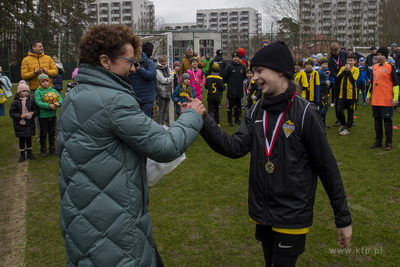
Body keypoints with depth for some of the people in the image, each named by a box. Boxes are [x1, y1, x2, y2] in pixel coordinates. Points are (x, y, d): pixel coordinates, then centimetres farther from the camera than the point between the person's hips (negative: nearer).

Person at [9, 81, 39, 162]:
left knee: (29, 139, 13)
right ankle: (22, 155, 16)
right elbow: (12, 113, -6)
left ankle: (29, 153, 25)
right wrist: (20, 116, -19)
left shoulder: (31, 101, 0)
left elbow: (36, 109, 8)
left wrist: (33, 113, -14)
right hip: (20, 124, -2)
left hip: (29, 124, 2)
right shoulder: (16, 102, -7)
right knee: (21, 140, 7)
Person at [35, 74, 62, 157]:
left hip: (53, 115, 3)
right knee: (43, 133, 6)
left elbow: (60, 97, -4)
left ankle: (52, 148, 25)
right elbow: (38, 102, -17)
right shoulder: (37, 92, -5)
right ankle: (43, 149, 18)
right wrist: (48, 105, -29)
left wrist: (58, 103, -27)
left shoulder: (53, 90, 5)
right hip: (43, 115, -3)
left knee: (52, 132, 13)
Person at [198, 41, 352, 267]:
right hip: (262, 214, 6)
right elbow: (236, 147, -10)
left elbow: (327, 167, -11)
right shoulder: (257, 111, 2)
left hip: (292, 217, -6)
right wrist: (203, 121, -22)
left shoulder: (305, 113, -15)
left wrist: (343, 219, -6)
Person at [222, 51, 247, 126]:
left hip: (239, 90, 4)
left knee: (238, 105, 11)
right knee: (230, 105, -2)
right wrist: (228, 83, 4)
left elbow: (244, 76, 20)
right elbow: (224, 76, -2)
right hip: (231, 90, -4)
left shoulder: (242, 67, 5)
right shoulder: (229, 67, -7)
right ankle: (229, 120, 5)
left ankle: (237, 119, 22)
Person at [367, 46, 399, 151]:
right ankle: (378, 141, 21)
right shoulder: (374, 67, 11)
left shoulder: (390, 67, -6)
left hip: (386, 100, -6)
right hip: (375, 99, 6)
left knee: (387, 120, -1)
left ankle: (389, 143, 7)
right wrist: (368, 95, 19)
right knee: (377, 120, 10)